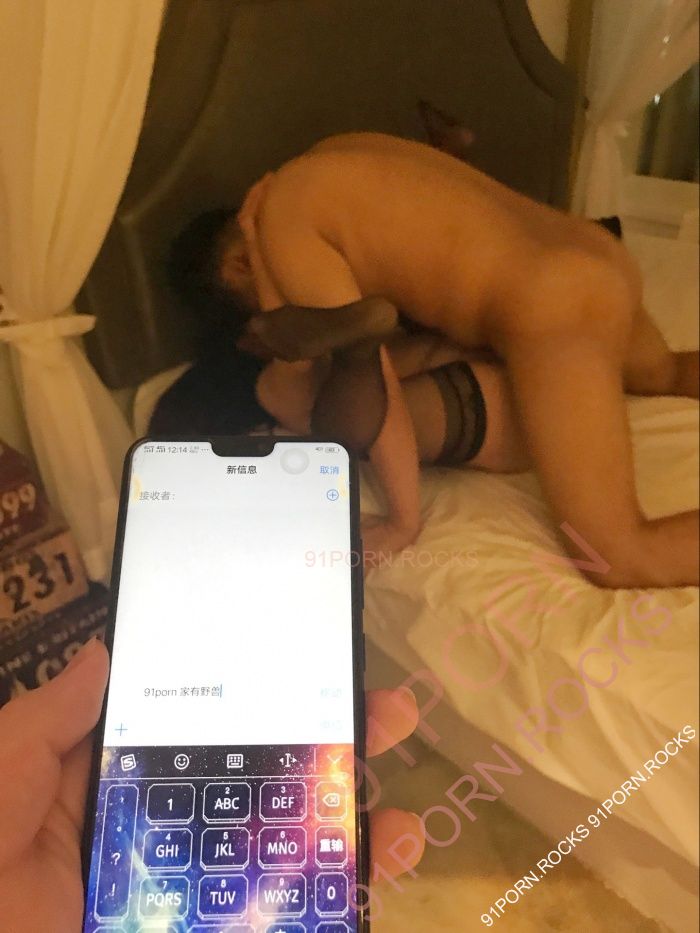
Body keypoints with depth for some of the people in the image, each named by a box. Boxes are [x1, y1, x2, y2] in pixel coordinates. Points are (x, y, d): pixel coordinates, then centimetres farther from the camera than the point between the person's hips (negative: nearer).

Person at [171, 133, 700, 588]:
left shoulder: (280, 224, -6)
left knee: (620, 561, -8)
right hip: (602, 262, 10)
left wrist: (404, 521, -2)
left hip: (553, 313, -9)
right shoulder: (333, 163, 20)